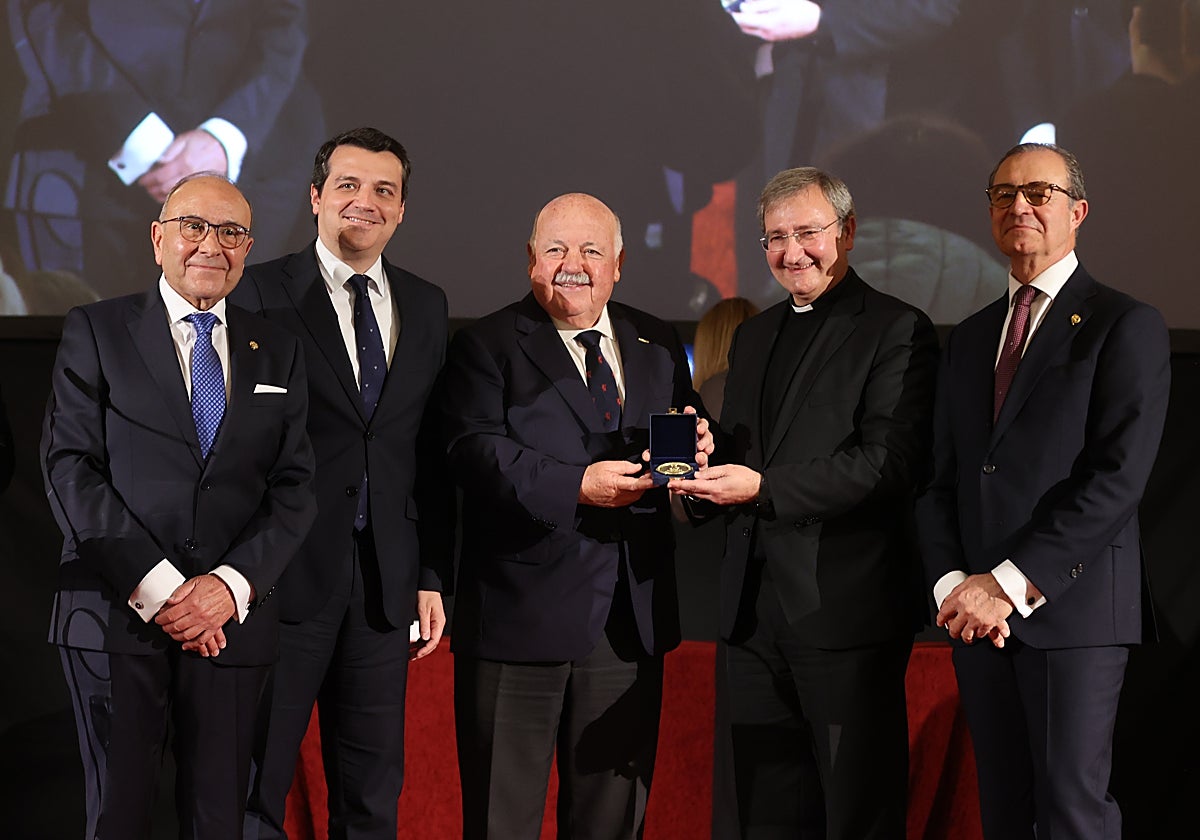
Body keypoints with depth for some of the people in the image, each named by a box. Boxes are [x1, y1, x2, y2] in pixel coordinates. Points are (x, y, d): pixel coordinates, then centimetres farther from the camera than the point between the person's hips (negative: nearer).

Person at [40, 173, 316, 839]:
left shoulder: (277, 353, 13)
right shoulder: (96, 332, 4)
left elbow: (293, 488, 6)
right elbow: (70, 469, -5)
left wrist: (232, 584, -11)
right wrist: (153, 586, -14)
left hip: (232, 620, 2)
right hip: (116, 614, -2)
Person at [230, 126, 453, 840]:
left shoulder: (426, 306, 12)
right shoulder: (262, 292, -3)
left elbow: (433, 452, 13)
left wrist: (433, 576, 9)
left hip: (385, 585, 5)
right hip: (287, 574, -4)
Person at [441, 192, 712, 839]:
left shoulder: (657, 345, 14)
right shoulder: (486, 345, -2)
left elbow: (684, 440, 15)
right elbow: (477, 451, -16)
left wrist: (696, 450, -10)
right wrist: (577, 486, -28)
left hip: (630, 619, 5)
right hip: (522, 614, -4)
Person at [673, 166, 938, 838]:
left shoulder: (897, 330, -5)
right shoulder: (753, 337, 19)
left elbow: (891, 463, -16)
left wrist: (765, 487, -20)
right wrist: (708, 454, 0)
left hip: (847, 612, -7)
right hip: (756, 616, 7)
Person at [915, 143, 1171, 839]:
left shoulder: (1126, 326, -2)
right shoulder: (970, 338, 19)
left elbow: (1118, 477, -12)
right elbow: (942, 478, 15)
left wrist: (1013, 584, -16)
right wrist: (952, 584, -3)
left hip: (1072, 607, -6)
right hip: (977, 615, 6)